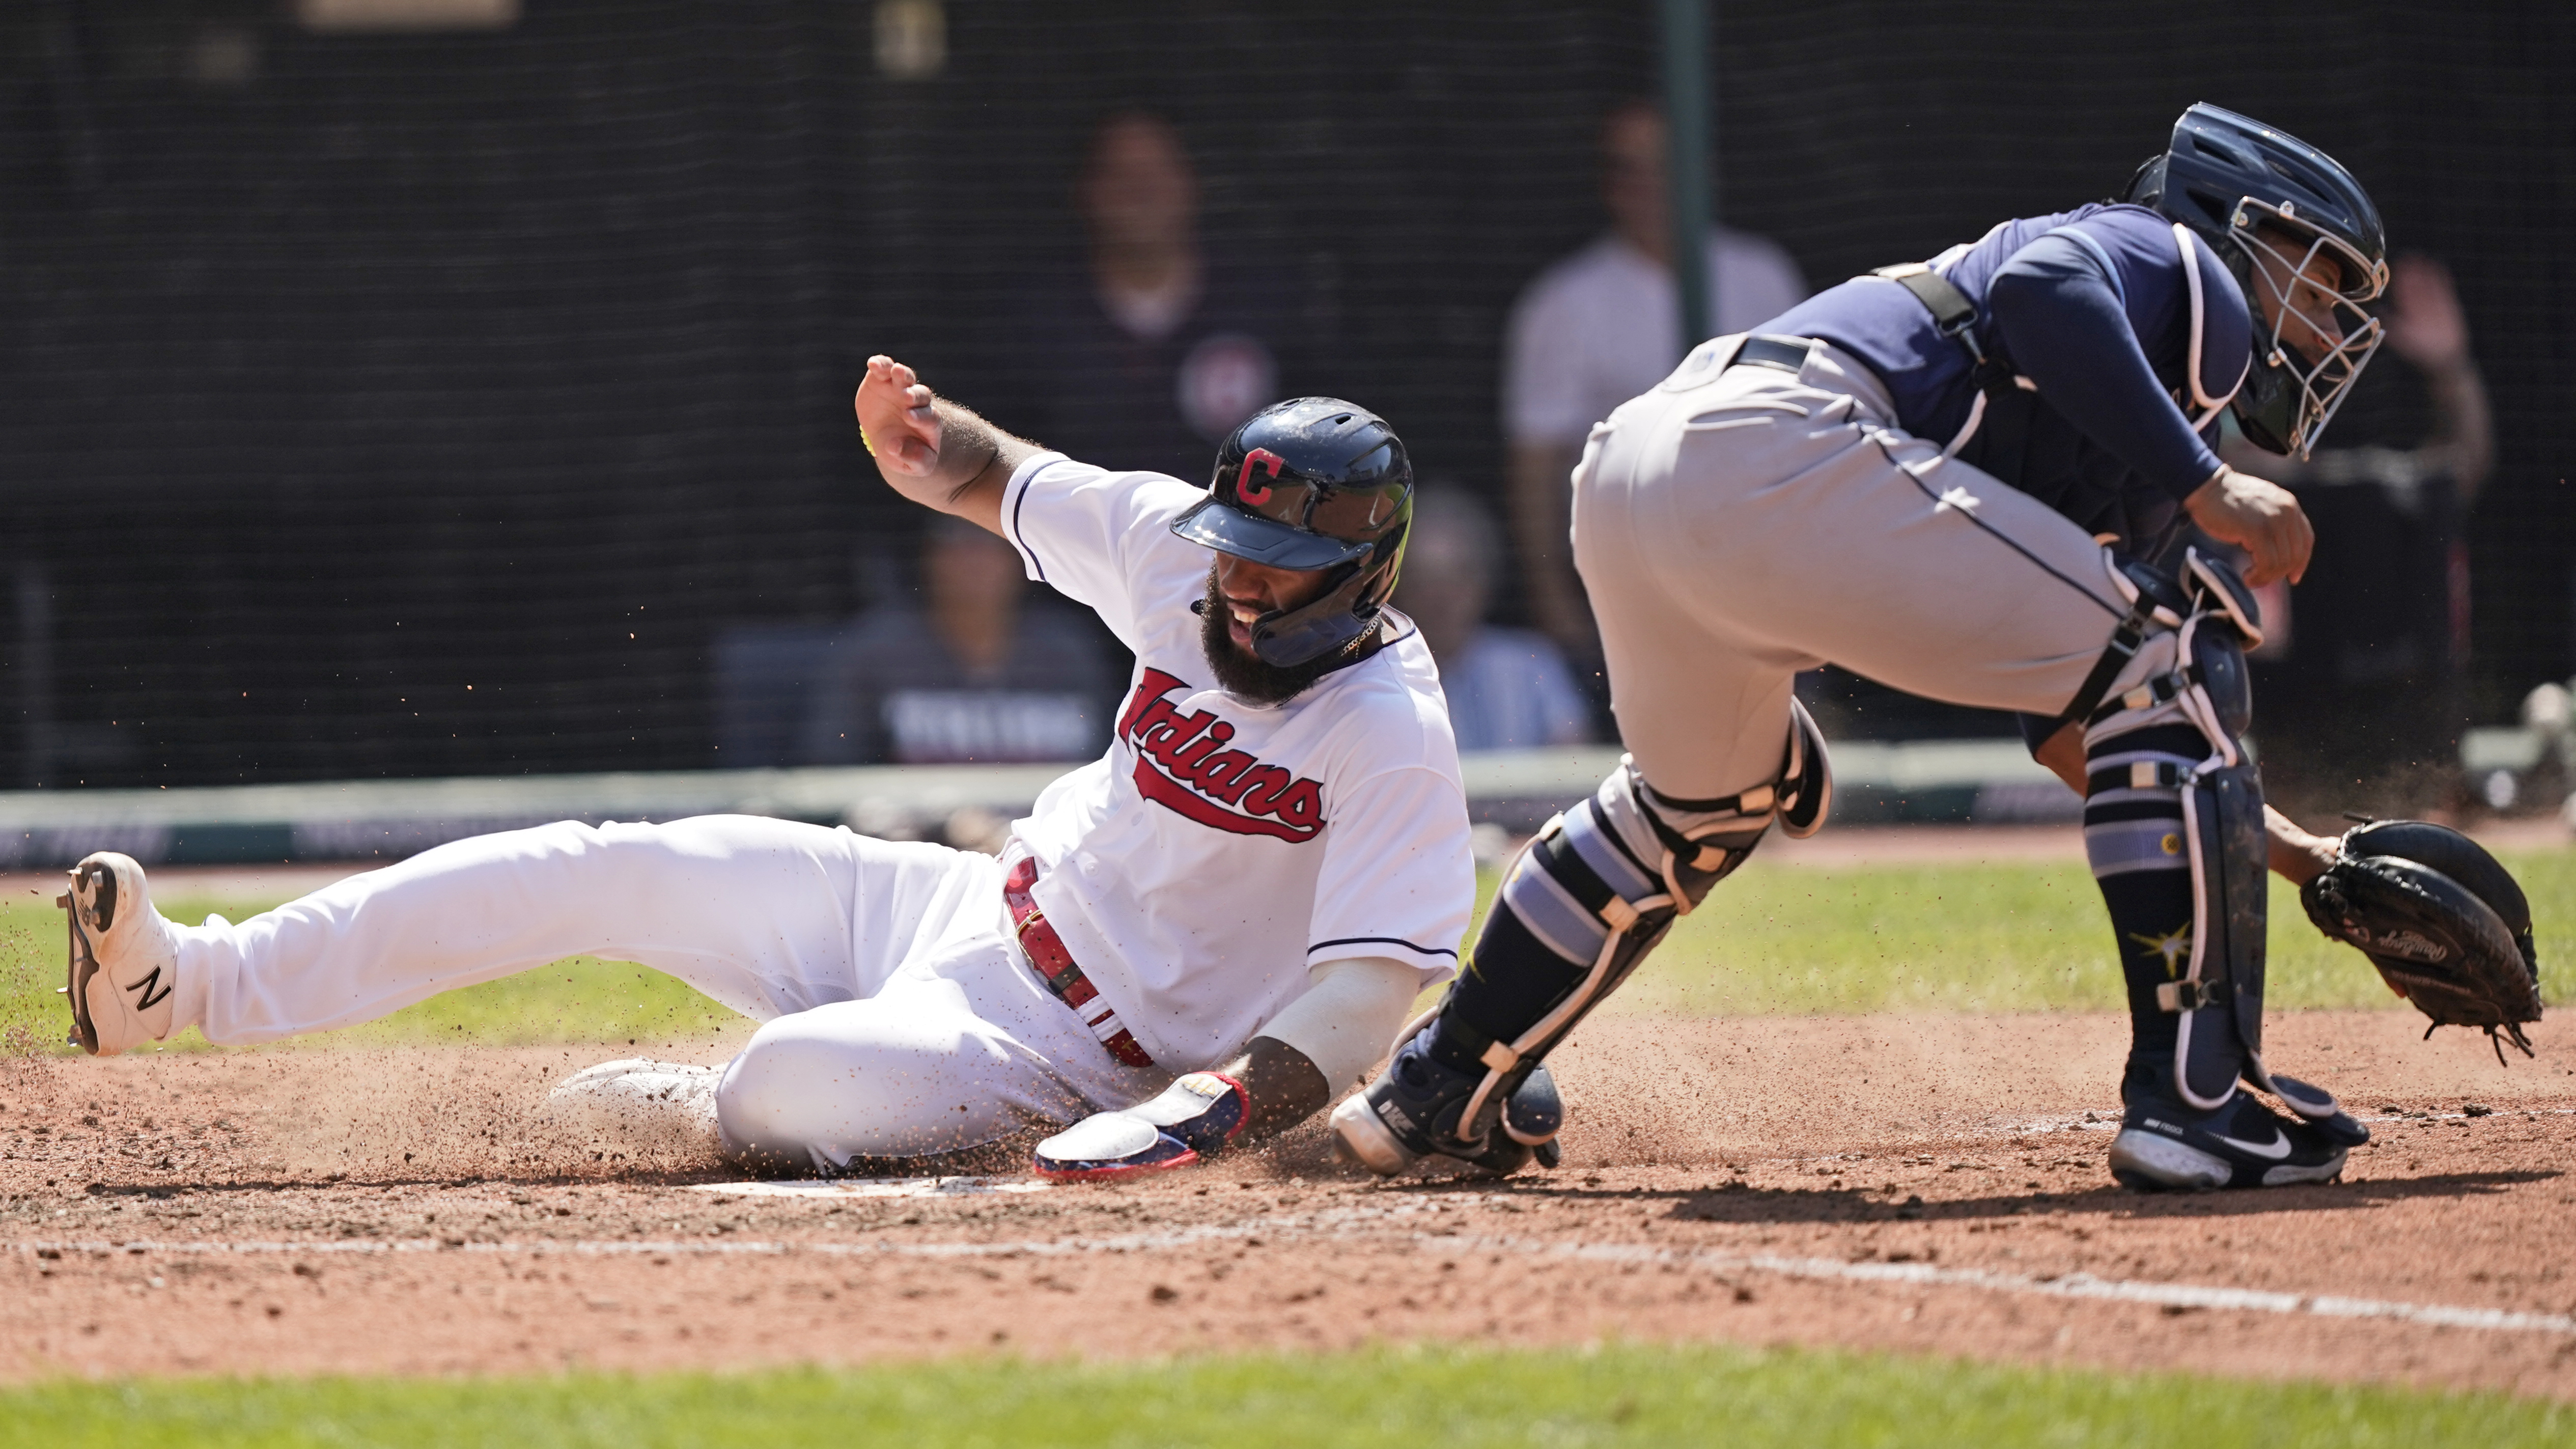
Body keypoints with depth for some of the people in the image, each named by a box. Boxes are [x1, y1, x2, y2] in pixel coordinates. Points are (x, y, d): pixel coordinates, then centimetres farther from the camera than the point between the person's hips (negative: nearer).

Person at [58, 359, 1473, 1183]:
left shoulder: (1393, 742, -24)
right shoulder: (1183, 549, -4)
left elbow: (1365, 997, -29)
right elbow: (993, 481, 14)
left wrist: (1217, 1106, -43)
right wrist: (921, 440, -7)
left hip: (1064, 1052, -7)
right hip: (960, 906, 7)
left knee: (803, 1082, -36)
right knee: (599, 872, -2)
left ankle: (705, 1111, 4)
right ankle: (188, 984, -1)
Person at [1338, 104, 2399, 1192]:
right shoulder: (2180, 266, 11)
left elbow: (2063, 719, 33)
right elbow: (2042, 288, -13)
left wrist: (2306, 856, 31)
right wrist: (2206, 486, -12)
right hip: (1777, 454, -10)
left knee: (1704, 797, 36)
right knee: (2166, 666, -5)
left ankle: (1437, 1090, 47)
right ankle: (2198, 1095, -11)